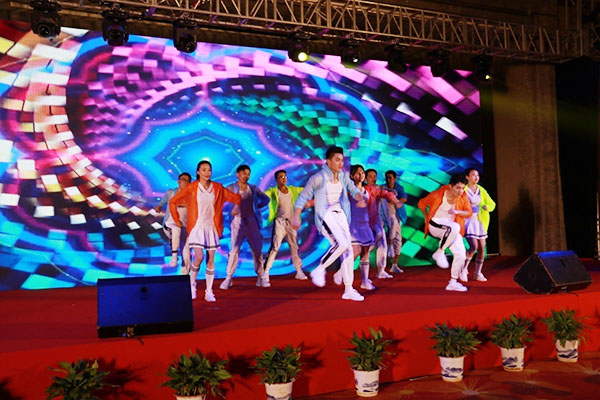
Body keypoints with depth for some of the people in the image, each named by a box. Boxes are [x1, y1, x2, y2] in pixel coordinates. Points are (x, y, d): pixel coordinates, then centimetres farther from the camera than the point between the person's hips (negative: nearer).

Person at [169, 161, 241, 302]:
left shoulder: (218, 188, 4)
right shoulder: (191, 188, -2)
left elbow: (236, 197, 13)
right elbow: (173, 202, 6)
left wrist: (237, 205, -4)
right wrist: (176, 220, 6)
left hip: (212, 228, 3)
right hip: (197, 227, -2)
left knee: (211, 259, 2)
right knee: (199, 257, -15)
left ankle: (209, 292, 10)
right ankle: (192, 283, 13)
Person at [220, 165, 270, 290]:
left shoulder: (254, 189, 11)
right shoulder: (231, 188, 1)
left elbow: (266, 199, 22)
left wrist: (257, 206, 9)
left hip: (252, 222, 3)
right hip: (238, 222, -3)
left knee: (257, 250, 5)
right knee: (234, 250, -10)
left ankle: (260, 276, 15)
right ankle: (228, 278, -4)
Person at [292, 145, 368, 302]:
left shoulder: (343, 176, 8)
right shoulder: (318, 177, -10)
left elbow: (354, 191, 6)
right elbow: (303, 197, -7)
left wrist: (361, 198, -18)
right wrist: (296, 217, -14)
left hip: (340, 215, 7)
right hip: (325, 216, -7)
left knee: (348, 250, 3)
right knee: (341, 244, -27)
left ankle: (348, 290, 11)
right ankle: (319, 270, -7)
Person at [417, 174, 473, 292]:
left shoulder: (463, 197, -8)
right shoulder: (437, 195, -19)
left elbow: (469, 213, -2)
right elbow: (422, 203, -3)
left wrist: (457, 212, -21)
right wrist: (427, 217, 4)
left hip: (452, 228, 5)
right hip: (435, 225, -5)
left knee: (461, 254, -3)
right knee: (454, 227, -37)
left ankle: (452, 283, 13)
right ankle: (439, 252, -18)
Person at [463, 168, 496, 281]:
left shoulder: (481, 190, 8)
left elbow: (492, 204, 11)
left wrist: (486, 207, -10)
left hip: (480, 221, 5)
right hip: (468, 221, -5)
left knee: (481, 248, 4)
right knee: (473, 247, -16)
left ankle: (478, 273, 17)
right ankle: (464, 268, 8)